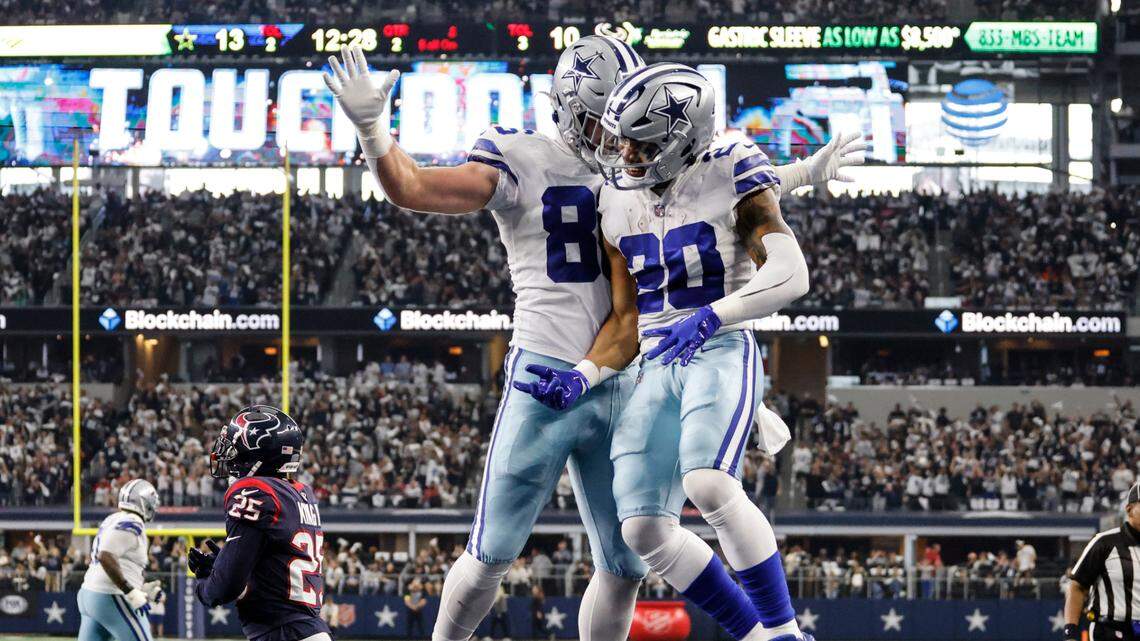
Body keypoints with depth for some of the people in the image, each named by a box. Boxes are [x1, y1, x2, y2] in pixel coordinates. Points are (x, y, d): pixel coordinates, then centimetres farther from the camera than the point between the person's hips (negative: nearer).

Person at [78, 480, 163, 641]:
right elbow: (106, 557, -24)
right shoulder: (131, 525, -12)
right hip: (111, 598, -9)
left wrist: (143, 589, 21)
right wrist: (132, 592, -22)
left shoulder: (112, 521, 16)